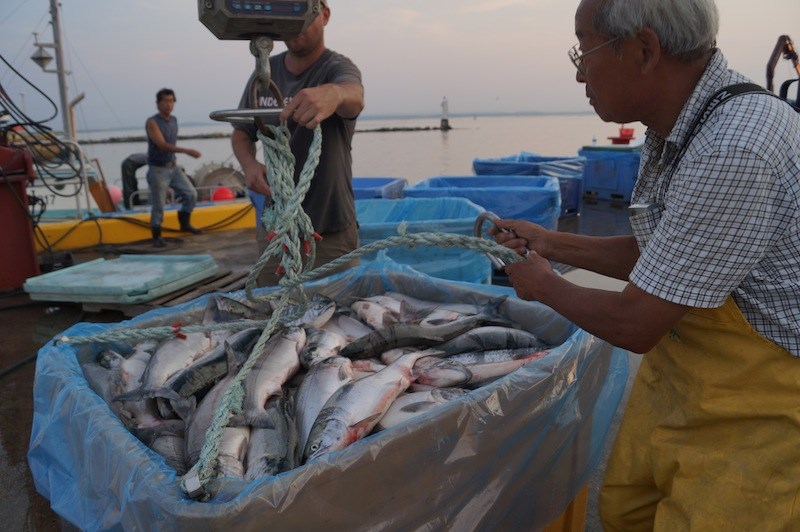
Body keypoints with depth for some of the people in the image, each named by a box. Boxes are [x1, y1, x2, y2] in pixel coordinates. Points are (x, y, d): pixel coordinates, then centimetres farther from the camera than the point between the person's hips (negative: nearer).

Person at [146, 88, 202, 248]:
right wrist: (186, 151, -35)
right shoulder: (152, 122, -14)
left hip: (173, 167, 6)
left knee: (191, 194, 2)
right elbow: (162, 145, -26)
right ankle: (157, 237, 13)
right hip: (158, 170, -6)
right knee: (158, 206, -1)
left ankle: (184, 224, 21)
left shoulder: (174, 120, 7)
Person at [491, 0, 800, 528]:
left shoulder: (736, 153, -31)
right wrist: (549, 243, 10)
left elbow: (633, 326, -25)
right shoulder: (674, 132, 0)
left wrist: (544, 286, -7)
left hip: (755, 416, -8)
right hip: (672, 380, 8)